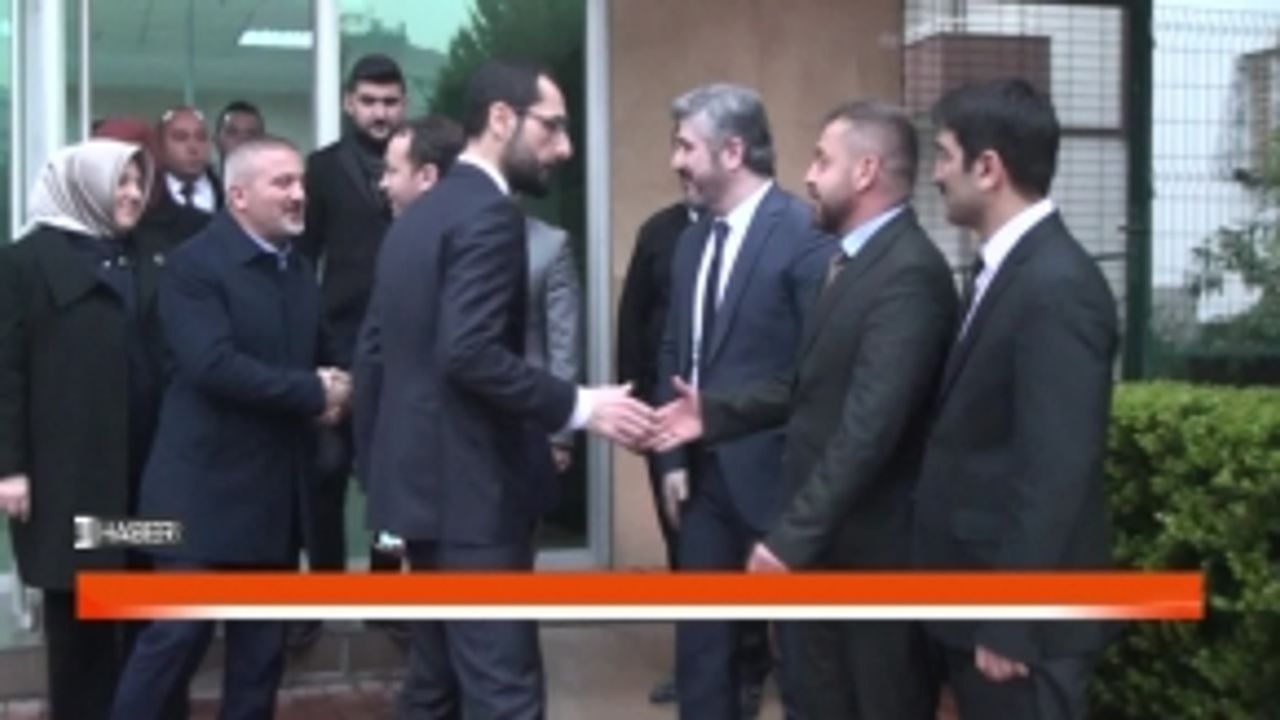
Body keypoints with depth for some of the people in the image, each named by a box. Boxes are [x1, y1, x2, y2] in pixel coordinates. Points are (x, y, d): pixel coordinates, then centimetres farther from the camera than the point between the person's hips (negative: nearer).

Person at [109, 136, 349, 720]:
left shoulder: (301, 272, 15)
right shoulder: (194, 265, -11)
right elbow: (211, 364, -23)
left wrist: (330, 395, -4)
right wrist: (312, 393, -18)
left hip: (276, 491, 7)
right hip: (207, 486, -7)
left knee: (263, 645, 12)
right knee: (178, 633, -4)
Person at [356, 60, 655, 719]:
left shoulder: (419, 213, 14)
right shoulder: (489, 213, -15)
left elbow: (374, 346, 17)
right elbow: (470, 354, -25)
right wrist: (578, 406, -20)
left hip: (421, 477, 10)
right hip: (469, 487, -10)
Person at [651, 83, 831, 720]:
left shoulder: (805, 235, -15)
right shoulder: (693, 240, 10)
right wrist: (674, 457, 10)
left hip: (775, 474, -7)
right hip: (705, 474, 7)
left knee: (798, 645, 8)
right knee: (700, 641, 14)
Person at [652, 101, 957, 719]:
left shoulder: (909, 272, -22)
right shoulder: (855, 259, 10)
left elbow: (871, 423, -28)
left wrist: (793, 534, -28)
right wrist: (716, 412, 7)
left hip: (873, 545, -9)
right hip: (828, 537, 9)